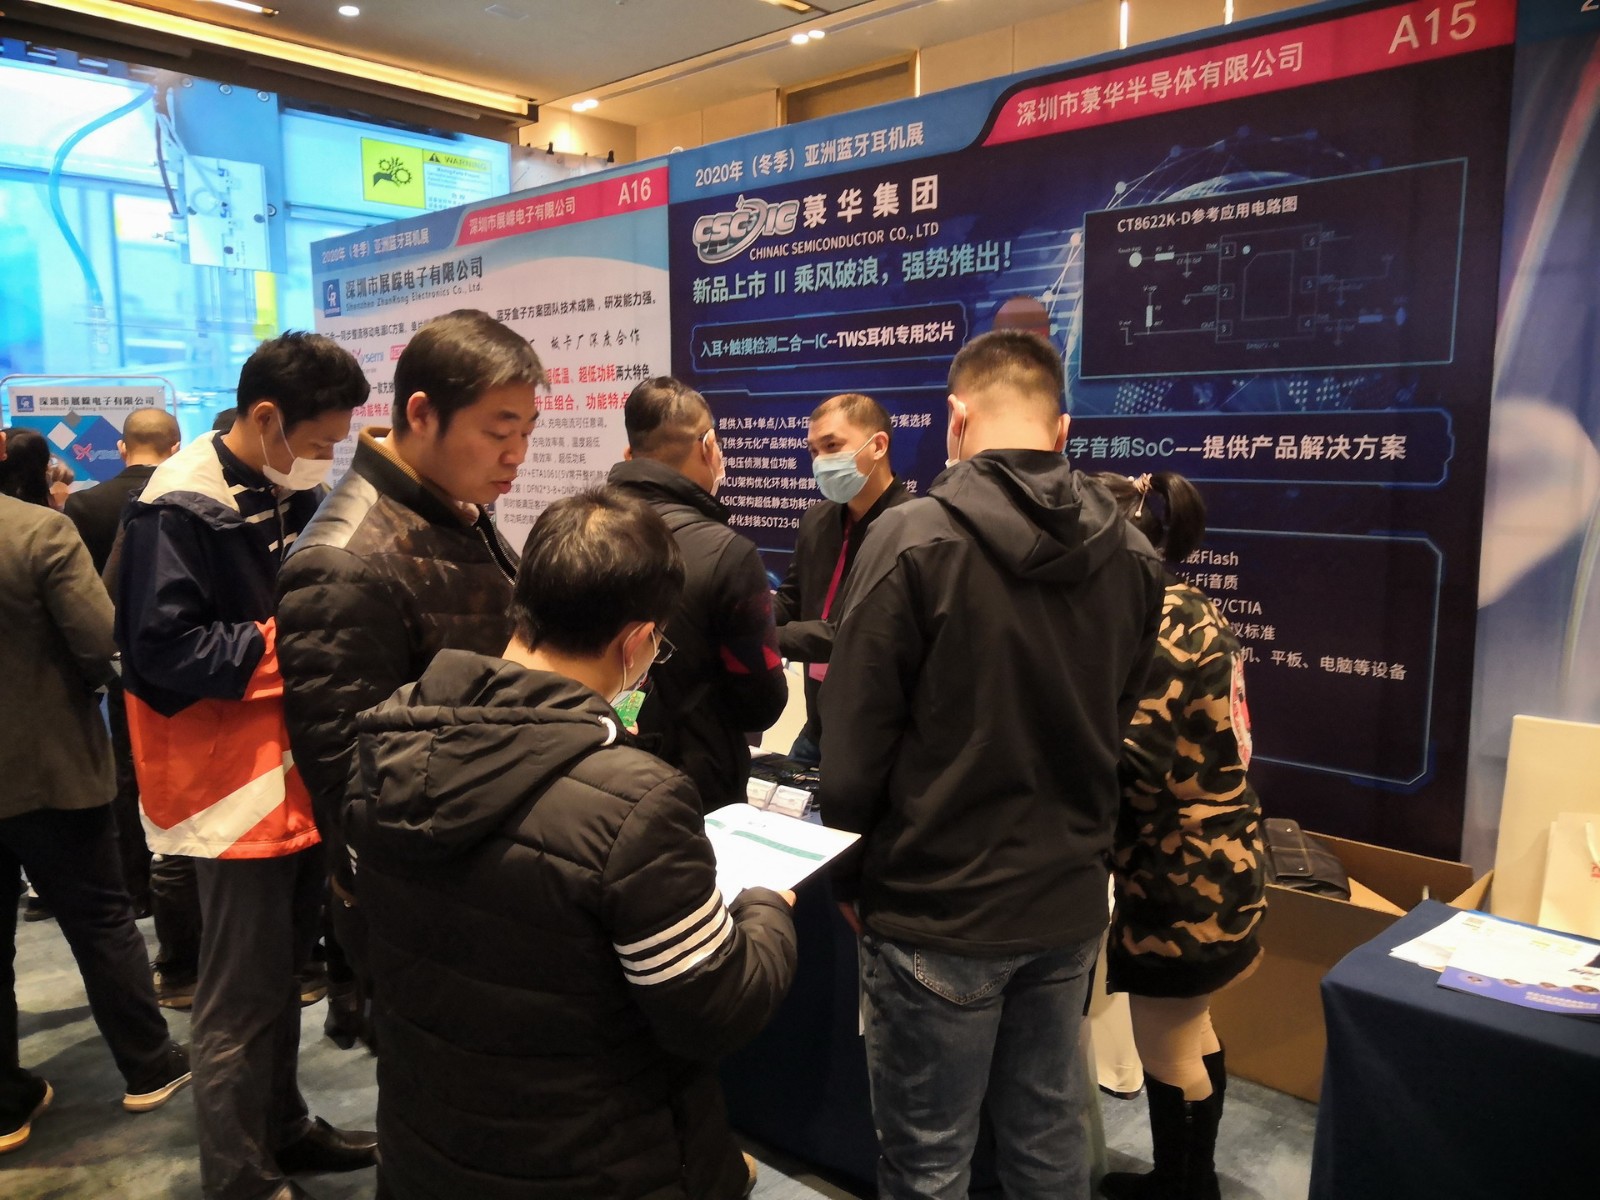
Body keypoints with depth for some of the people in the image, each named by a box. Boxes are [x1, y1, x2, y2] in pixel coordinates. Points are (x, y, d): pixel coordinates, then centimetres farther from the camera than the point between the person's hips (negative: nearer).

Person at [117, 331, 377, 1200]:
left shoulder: (290, 492, 8)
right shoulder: (180, 508, -16)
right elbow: (161, 649, -21)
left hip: (300, 770, 8)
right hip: (239, 784, -8)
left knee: (282, 974, 21)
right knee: (243, 996, 4)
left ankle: (281, 1128, 38)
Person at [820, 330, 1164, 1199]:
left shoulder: (913, 540, -16)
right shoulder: (1131, 554, -1)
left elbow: (855, 740, -14)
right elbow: (1122, 726, 8)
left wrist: (850, 880, 1)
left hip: (937, 910, -5)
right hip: (1070, 902, 5)